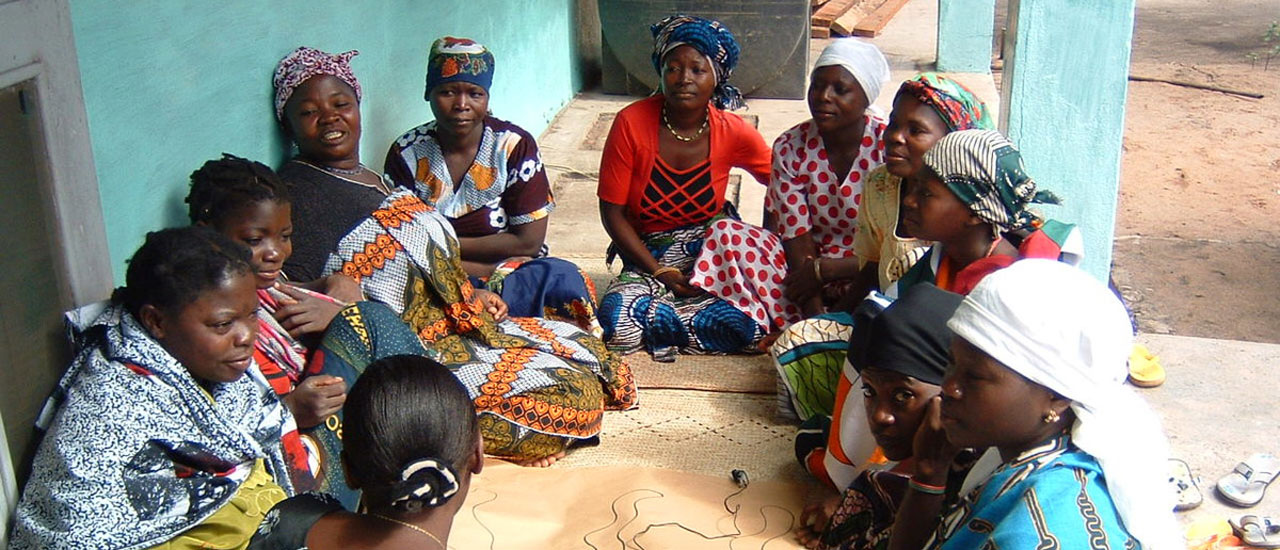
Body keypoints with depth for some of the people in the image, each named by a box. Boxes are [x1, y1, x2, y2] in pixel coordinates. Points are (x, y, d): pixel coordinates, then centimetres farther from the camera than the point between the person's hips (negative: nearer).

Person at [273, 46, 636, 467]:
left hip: (448, 323, 10)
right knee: (570, 388, -16)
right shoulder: (295, 193, -11)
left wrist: (471, 297, 7)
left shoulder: (371, 180, 18)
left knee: (590, 352, 6)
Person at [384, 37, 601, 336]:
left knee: (564, 277, -33)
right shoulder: (407, 154, -2)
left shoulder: (514, 145, -3)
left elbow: (528, 241, -6)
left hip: (514, 267, 1)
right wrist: (498, 271, -16)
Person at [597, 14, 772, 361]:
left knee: (752, 330, -27)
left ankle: (659, 315, -3)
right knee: (618, 326, -32)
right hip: (648, 254, -2)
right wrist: (661, 273, -14)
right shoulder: (632, 123, -13)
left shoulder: (732, 132, -7)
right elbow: (612, 212, -8)